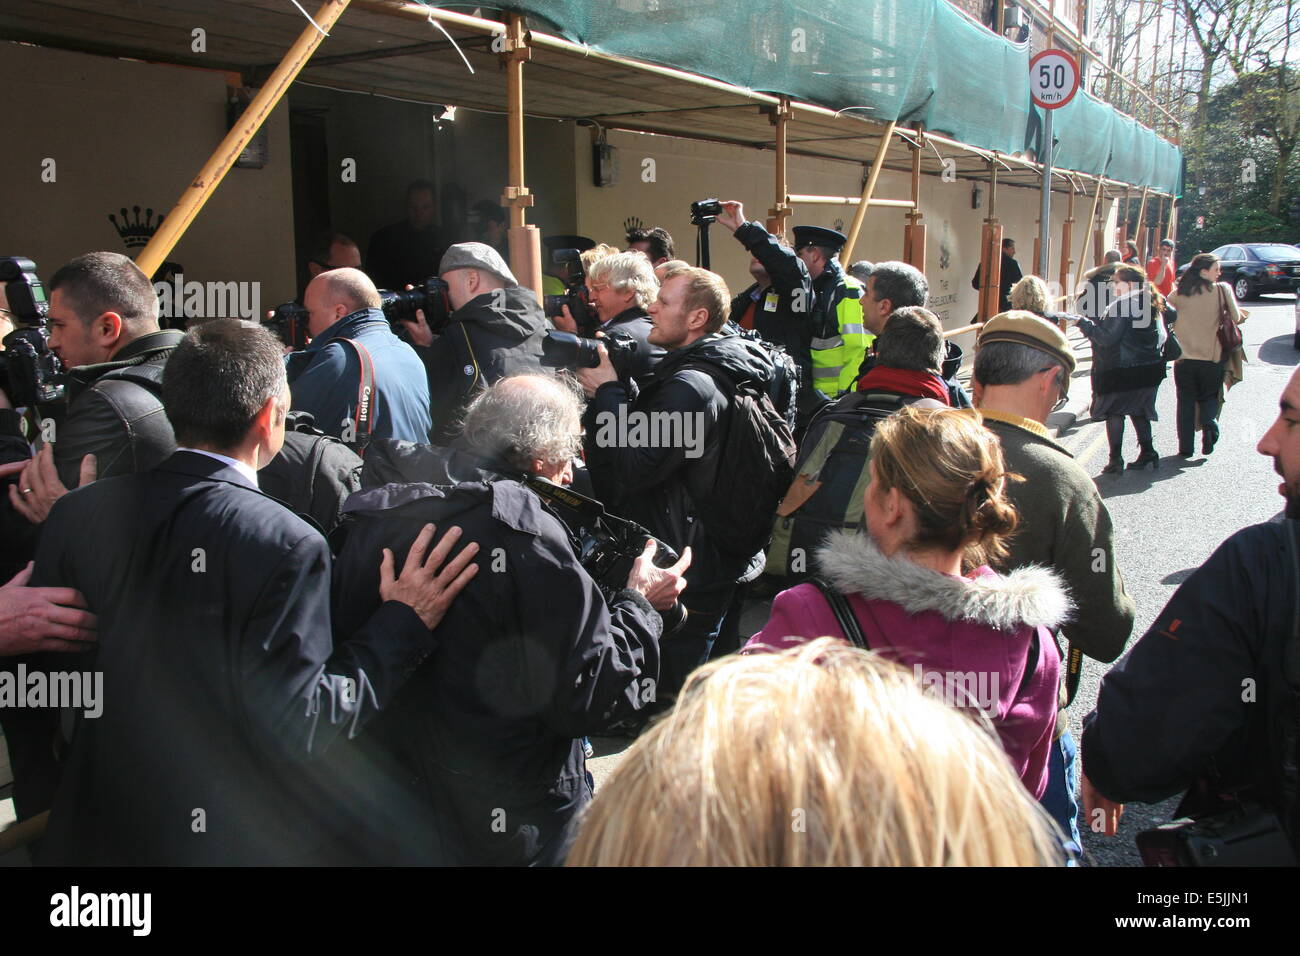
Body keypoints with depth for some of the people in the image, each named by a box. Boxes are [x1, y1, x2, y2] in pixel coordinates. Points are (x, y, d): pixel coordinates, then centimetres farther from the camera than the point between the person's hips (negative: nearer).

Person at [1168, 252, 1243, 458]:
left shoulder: (1180, 293, -1)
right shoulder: (1222, 290, -7)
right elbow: (1236, 318, -8)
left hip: (1184, 357, 1)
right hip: (1212, 357, -1)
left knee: (1186, 401, 11)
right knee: (1209, 396, 17)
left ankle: (1186, 447, 10)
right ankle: (1210, 424, -13)